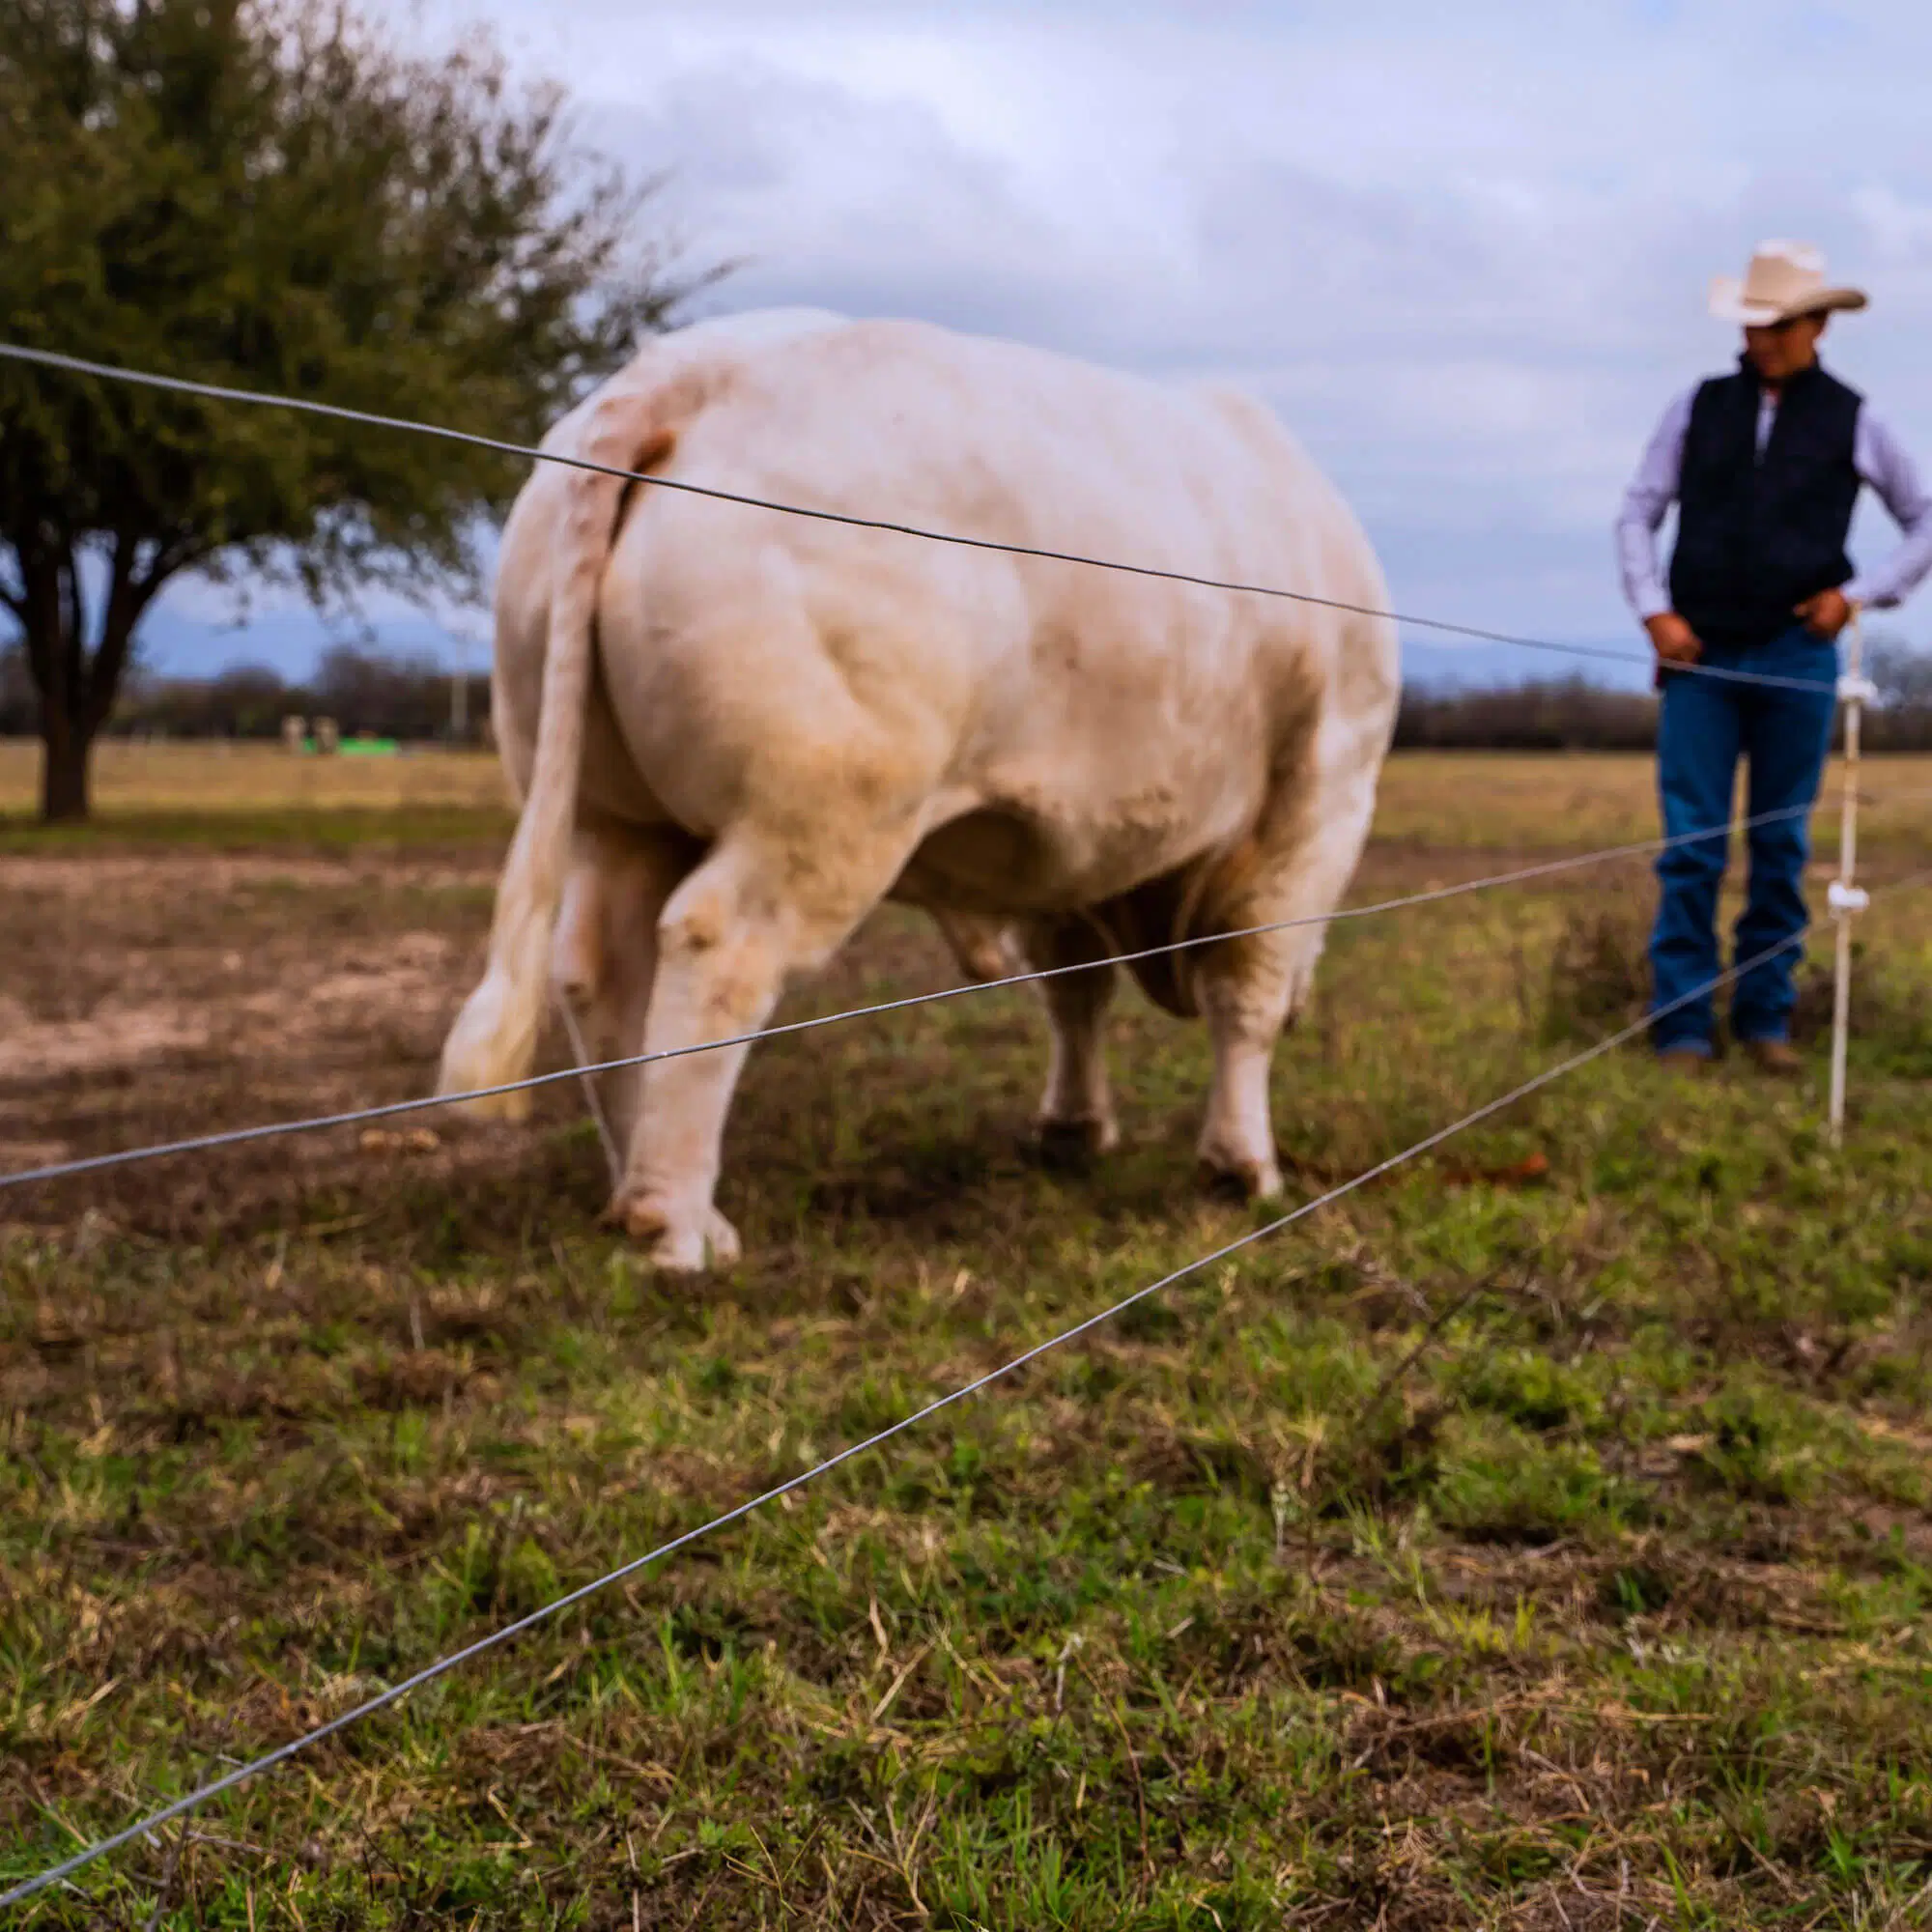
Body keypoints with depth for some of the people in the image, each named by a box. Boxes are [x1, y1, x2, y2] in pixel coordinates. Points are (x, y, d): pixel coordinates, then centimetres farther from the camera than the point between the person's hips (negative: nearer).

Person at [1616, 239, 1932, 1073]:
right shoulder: (1699, 408, 7)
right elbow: (1638, 513, 8)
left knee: (1781, 848, 6)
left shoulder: (1851, 421, 5)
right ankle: (1681, 1027, 2)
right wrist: (1655, 611, -3)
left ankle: (1765, 1019, 15)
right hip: (1699, 657, 0)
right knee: (1691, 848, -2)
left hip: (1796, 659, 0)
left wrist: (1859, 594, 1)